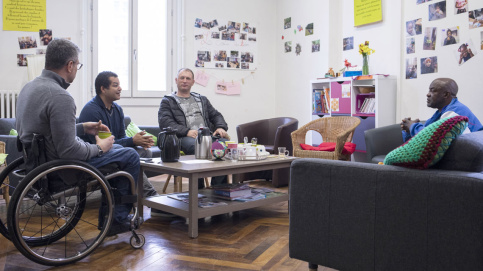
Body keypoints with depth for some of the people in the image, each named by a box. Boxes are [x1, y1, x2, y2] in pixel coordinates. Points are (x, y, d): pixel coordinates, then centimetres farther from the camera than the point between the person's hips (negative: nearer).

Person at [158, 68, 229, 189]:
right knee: (196, 146, -41)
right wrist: (187, 131, -16)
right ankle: (198, 188, -28)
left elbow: (216, 115, 27)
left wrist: (221, 127, 1)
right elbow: (165, 122, 1)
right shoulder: (167, 101, 18)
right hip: (184, 137, -4)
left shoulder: (202, 99, 34)